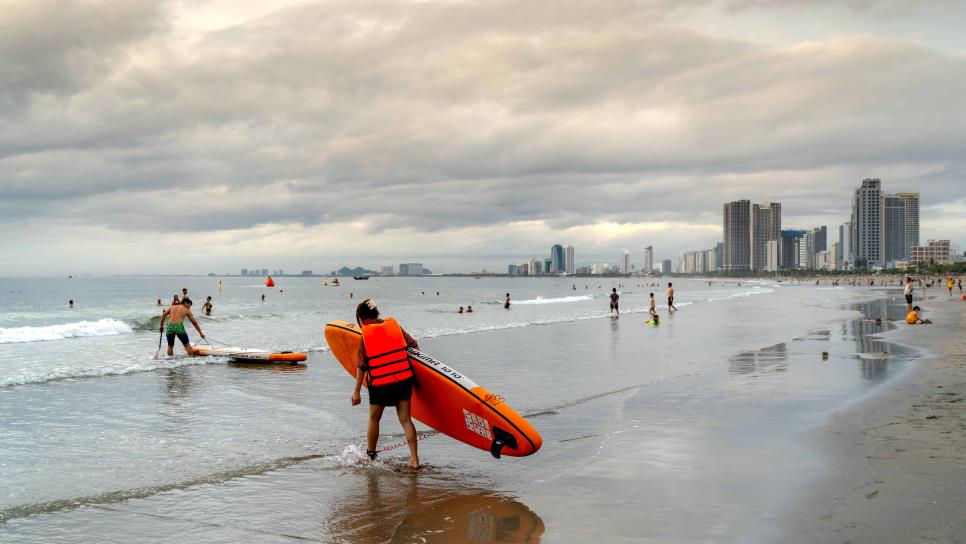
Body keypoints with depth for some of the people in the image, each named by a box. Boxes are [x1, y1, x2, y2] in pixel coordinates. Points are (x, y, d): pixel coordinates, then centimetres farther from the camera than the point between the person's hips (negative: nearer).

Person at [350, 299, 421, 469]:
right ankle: (414, 459, 0)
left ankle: (370, 456, 27)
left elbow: (361, 366, -7)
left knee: (374, 419, 17)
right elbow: (413, 345, 9)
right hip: (404, 379, 3)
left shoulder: (365, 335, -8)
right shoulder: (394, 325, 2)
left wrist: (356, 391, -2)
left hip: (379, 384, -3)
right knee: (405, 419, 6)